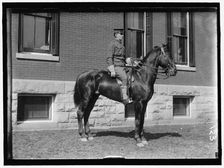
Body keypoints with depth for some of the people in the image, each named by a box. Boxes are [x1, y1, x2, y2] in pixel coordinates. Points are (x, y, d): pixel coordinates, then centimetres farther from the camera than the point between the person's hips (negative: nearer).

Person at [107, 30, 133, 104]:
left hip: (122, 66, 9)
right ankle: (125, 98, -28)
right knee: (124, 78, -27)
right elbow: (109, 57, -11)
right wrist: (112, 70, -18)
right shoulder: (113, 43, -4)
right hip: (115, 66, -9)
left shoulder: (121, 44, 22)